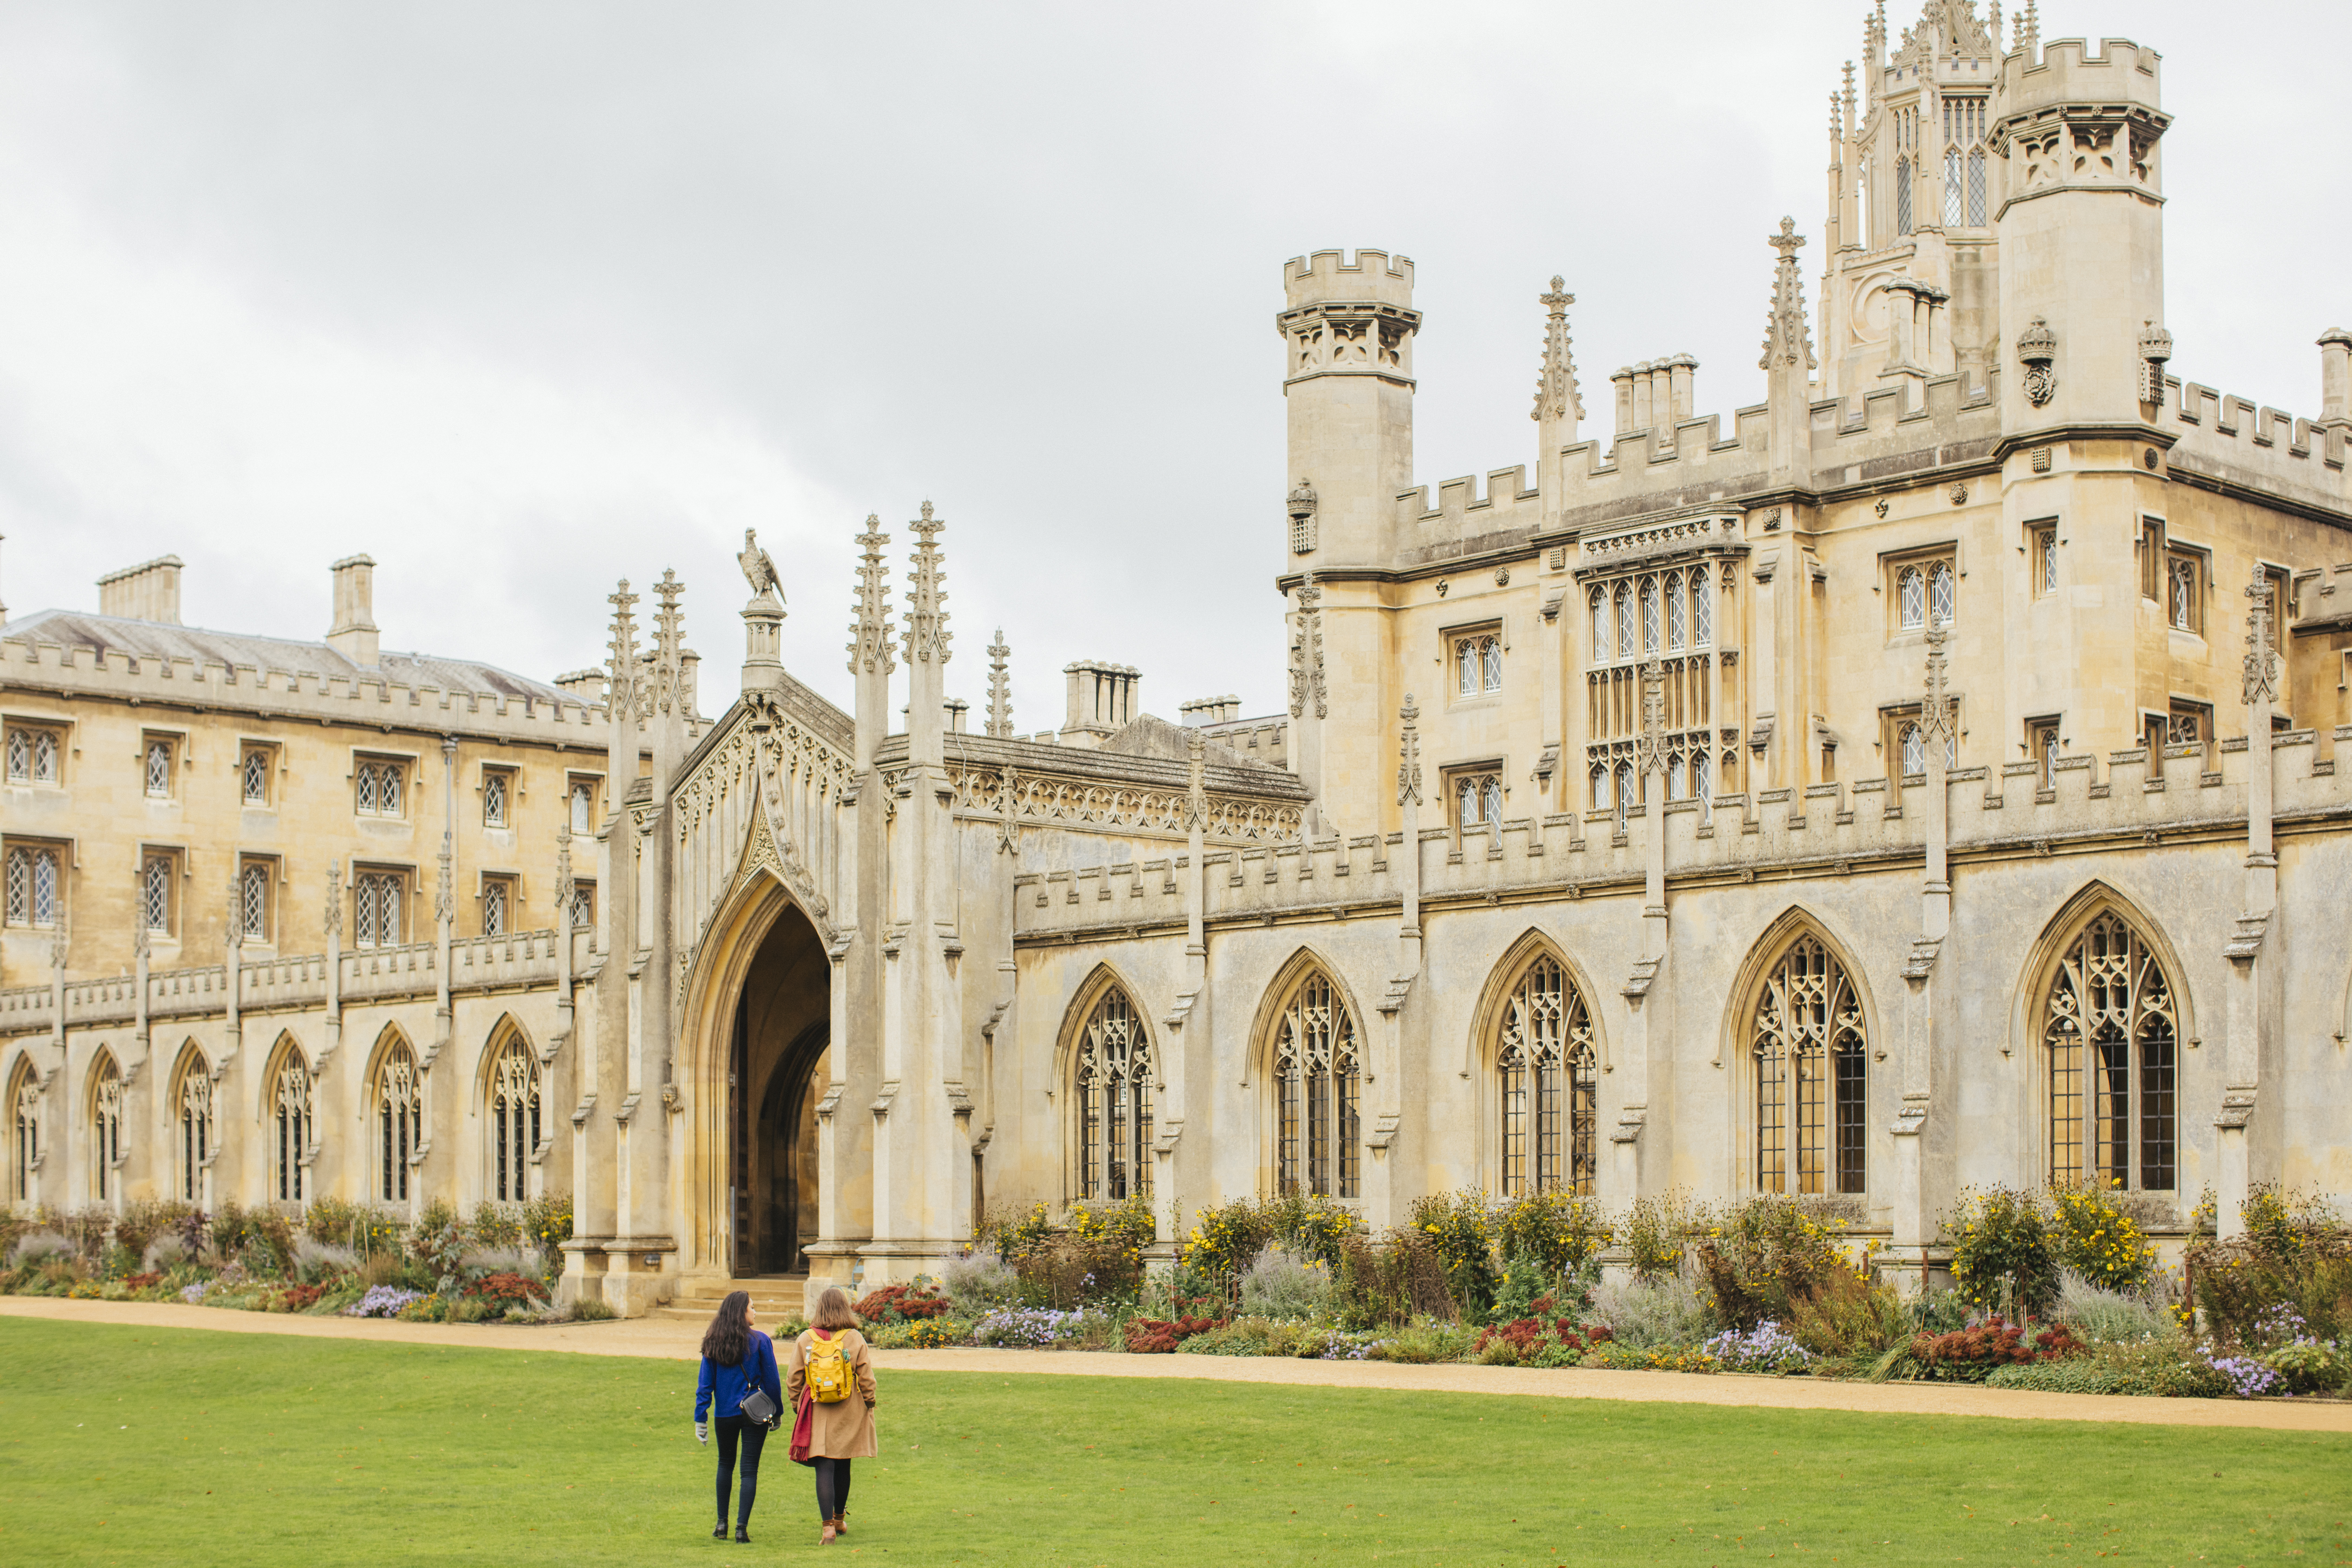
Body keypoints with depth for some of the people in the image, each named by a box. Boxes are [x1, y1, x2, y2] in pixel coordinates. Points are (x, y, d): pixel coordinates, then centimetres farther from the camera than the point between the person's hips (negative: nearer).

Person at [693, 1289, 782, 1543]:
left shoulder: (713, 1343, -1)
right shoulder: (760, 1341, -9)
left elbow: (705, 1384, -1)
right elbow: (772, 1380, -6)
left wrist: (700, 1418, 2)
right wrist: (776, 1412, 5)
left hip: (726, 1415, 3)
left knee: (725, 1465, 20)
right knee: (750, 1469, 2)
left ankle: (722, 1524, 19)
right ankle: (742, 1527, -4)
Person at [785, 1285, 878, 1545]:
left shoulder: (805, 1339, -4)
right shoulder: (855, 1339, -6)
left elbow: (793, 1378, 0)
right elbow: (866, 1377, -5)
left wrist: (797, 1405, 13)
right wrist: (869, 1403, 9)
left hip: (817, 1415, -1)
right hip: (849, 1414, 1)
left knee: (824, 1468, -3)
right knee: (843, 1466, 17)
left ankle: (829, 1526, -15)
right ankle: (839, 1519, 34)